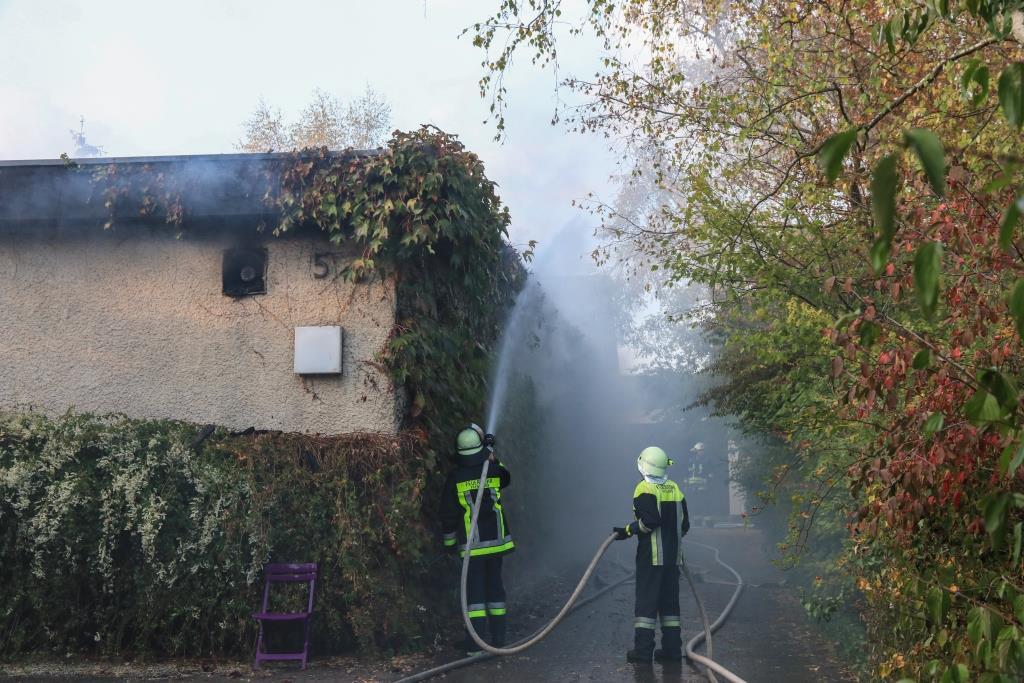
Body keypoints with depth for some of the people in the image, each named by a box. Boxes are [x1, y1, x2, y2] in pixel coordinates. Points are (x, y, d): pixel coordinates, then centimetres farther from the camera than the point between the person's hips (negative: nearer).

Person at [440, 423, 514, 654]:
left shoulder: (455, 479, -7)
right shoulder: (494, 471, -3)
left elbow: (448, 515, -1)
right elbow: (506, 478, 24)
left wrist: (450, 541, 12)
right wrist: (492, 455, 25)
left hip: (472, 546, -2)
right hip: (496, 540, 2)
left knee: (474, 590, 2)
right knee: (495, 587, 13)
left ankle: (475, 643, -2)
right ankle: (498, 639, 18)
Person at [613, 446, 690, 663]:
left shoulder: (645, 488, -10)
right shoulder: (675, 488, 12)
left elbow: (651, 520, -22)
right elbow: (684, 524, 14)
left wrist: (628, 530, -12)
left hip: (651, 556, -6)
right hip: (673, 556, 6)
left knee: (646, 601, -3)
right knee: (670, 602, 12)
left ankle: (643, 649, -3)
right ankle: (672, 648, 14)